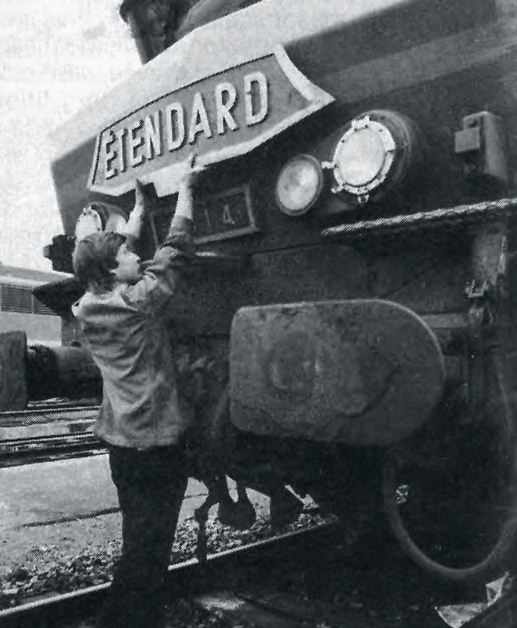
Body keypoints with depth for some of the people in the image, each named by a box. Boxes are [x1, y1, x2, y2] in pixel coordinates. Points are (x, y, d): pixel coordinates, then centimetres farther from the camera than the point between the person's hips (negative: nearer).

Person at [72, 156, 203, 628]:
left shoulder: (87, 307, 4)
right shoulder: (138, 301, -16)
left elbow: (118, 250, 17)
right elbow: (177, 248, -8)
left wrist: (140, 206, 26)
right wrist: (185, 188, 3)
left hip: (120, 440, 8)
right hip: (157, 442, -8)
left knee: (139, 540, 19)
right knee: (147, 549, 1)